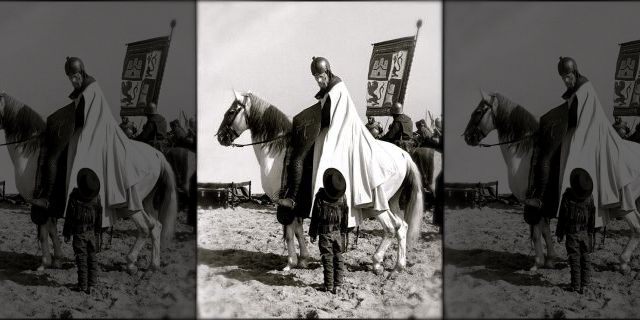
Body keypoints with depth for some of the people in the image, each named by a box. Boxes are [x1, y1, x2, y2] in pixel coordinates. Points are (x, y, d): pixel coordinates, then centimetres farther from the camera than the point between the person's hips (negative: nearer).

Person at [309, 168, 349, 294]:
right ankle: (337, 285, 11)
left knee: (328, 258, 2)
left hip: (325, 234, -3)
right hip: (338, 233, 3)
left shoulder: (320, 197, -15)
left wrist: (313, 234, 0)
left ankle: (329, 286, 5)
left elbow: (315, 217, -9)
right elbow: (345, 217, 5)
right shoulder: (342, 198, -4)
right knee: (338, 258, 11)